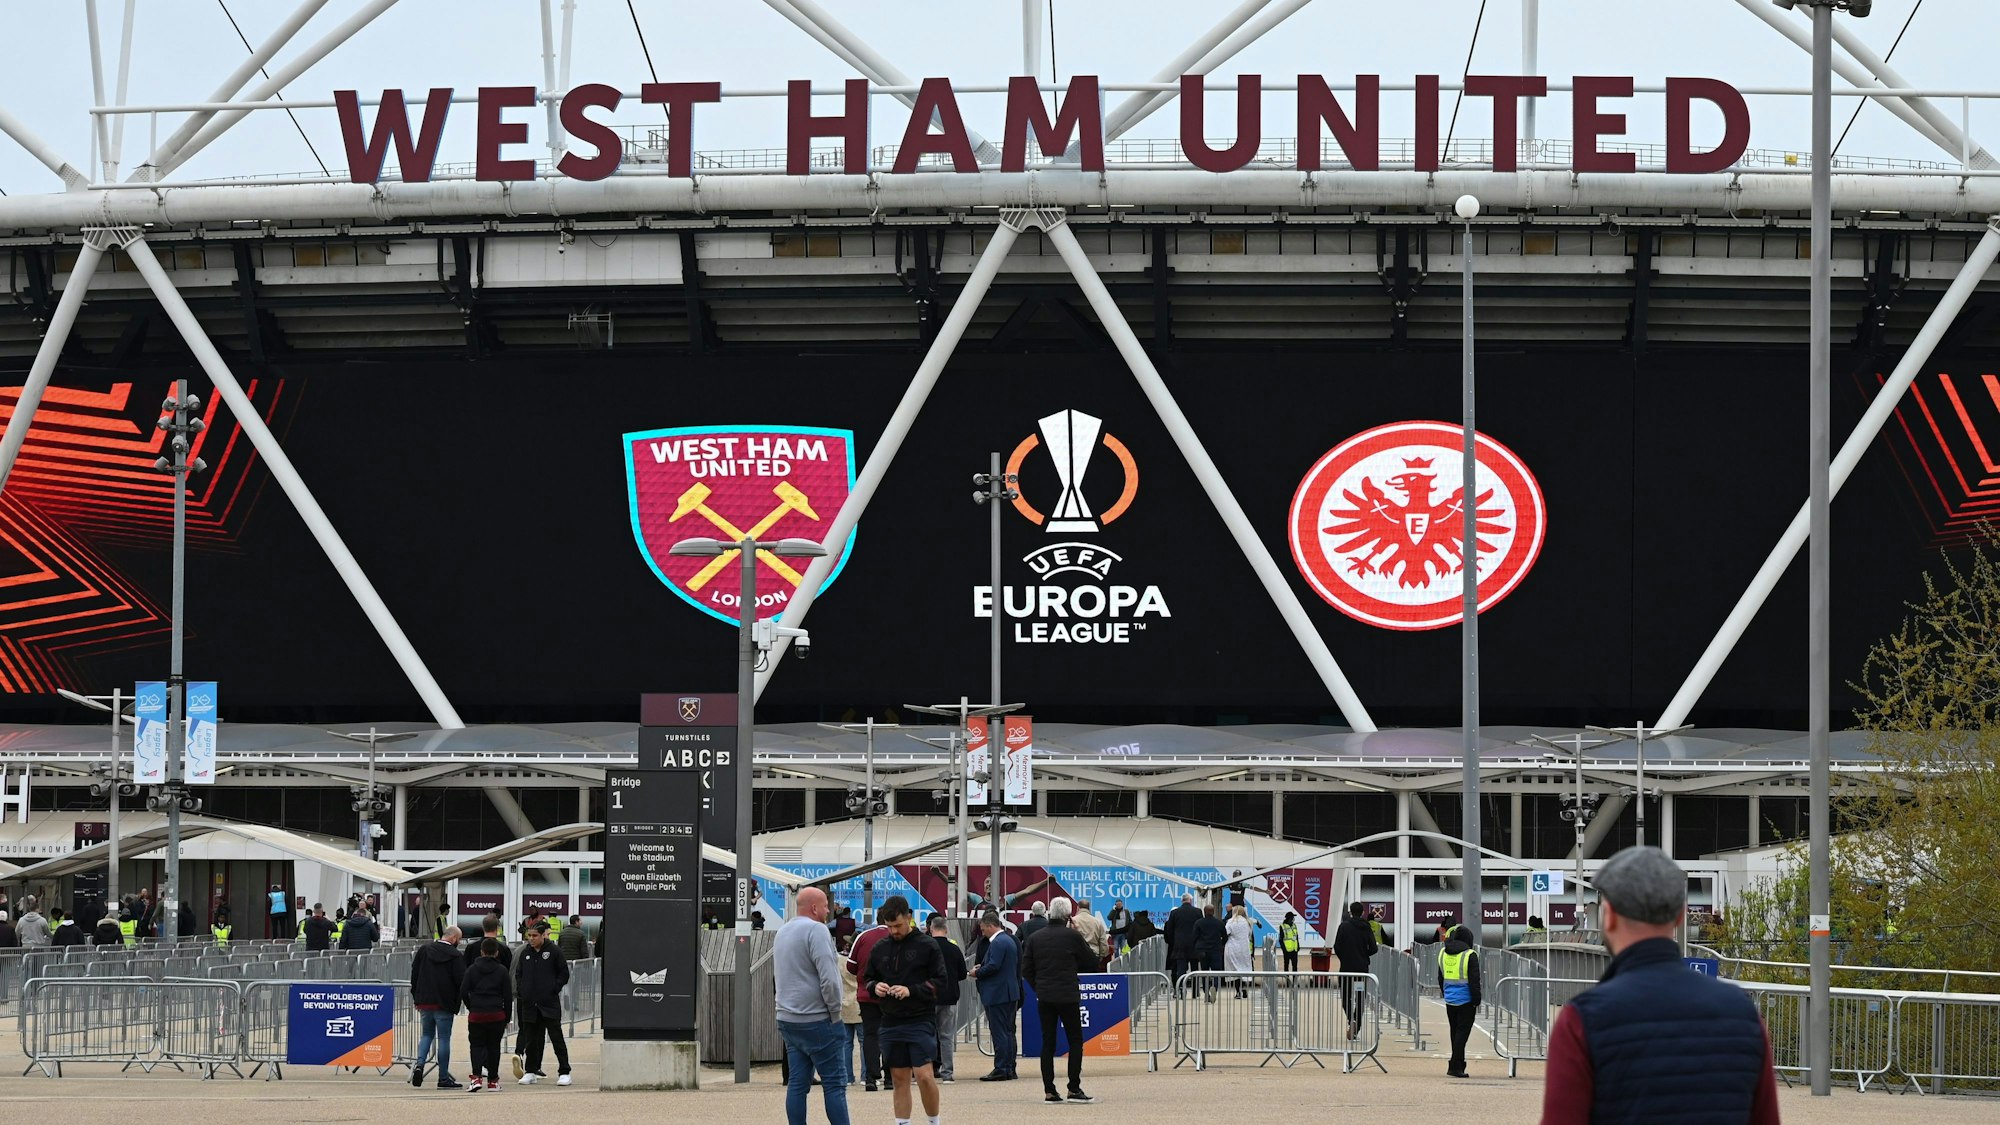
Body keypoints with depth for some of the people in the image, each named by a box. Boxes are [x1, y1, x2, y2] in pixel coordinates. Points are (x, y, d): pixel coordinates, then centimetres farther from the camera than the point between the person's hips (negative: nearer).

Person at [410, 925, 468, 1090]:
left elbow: (414, 975, 9)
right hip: (444, 1004, -4)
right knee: (444, 1038, 3)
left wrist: (416, 998, 15)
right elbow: (461, 982, -11)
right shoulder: (455, 956, -10)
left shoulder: (424, 950, 5)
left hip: (424, 1002, 4)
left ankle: (419, 1063, -6)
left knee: (427, 1035, 18)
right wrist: (457, 1004, 4)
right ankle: (443, 1078, 4)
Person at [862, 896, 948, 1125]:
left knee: (924, 1075, -11)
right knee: (899, 1079, 6)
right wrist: (875, 987, -5)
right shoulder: (880, 948, 8)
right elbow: (867, 979, 18)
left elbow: (940, 983, -4)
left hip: (921, 1020, -4)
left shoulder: (926, 945, -4)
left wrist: (912, 990, -17)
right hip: (891, 1021, 4)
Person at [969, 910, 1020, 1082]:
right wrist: (981, 969, 12)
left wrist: (977, 973, -7)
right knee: (1008, 1032, 13)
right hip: (1011, 993, 10)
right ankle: (1009, 1069, 17)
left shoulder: (998, 942, -15)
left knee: (999, 1032, -7)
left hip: (997, 995, -10)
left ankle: (1001, 1069, -7)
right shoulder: (1009, 940, 16)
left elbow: (993, 966, -23)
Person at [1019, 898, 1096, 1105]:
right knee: (1075, 1041, 4)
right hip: (1068, 997, -4)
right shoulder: (1072, 936, -7)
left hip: (1044, 997, 4)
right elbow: (1092, 963, 2)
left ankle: (1049, 1091, 4)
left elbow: (1026, 969, 6)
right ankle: (1074, 1089, -2)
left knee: (1047, 1043, 6)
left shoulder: (1035, 938, 5)